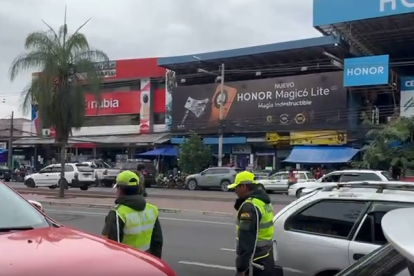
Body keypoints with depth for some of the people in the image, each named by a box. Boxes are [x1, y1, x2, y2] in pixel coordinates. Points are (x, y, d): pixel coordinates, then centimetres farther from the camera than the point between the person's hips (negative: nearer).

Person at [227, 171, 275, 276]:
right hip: (266, 258, 10)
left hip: (256, 262, -10)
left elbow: (246, 239, -24)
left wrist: (241, 267, -22)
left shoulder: (250, 206, -20)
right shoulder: (263, 201, 12)